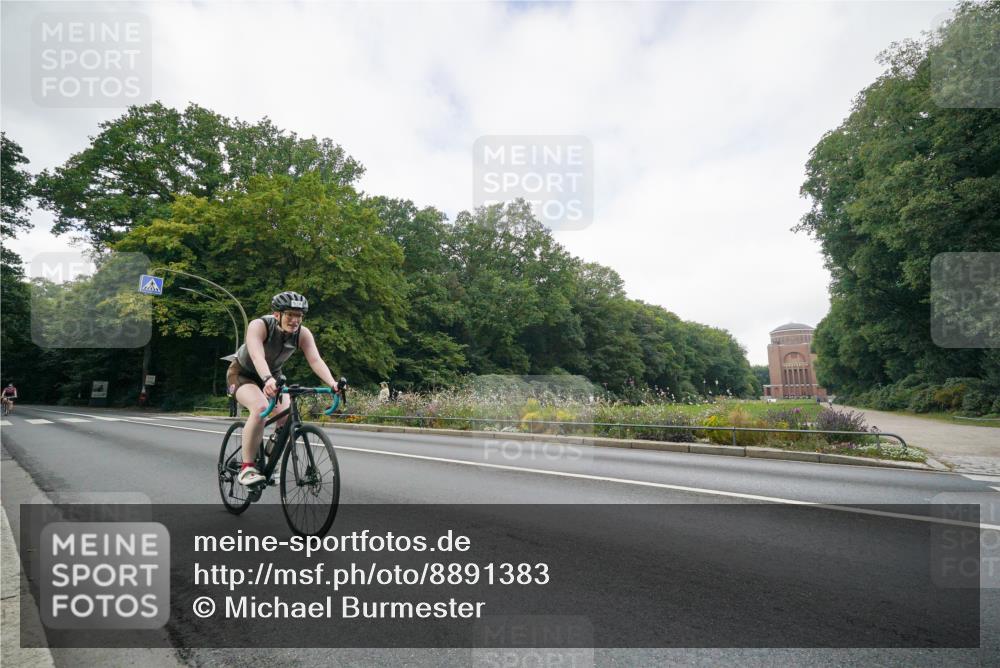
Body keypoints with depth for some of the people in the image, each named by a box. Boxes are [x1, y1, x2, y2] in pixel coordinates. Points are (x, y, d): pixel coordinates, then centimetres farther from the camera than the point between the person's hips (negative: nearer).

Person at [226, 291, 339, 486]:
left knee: (288, 416, -17)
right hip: (243, 373, -4)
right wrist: (268, 380, -65)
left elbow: (316, 360, -33)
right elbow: (257, 356, -47)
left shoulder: (303, 334, -21)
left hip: (273, 376, 4)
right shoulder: (259, 326, -31)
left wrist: (332, 383, -50)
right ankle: (247, 468, -23)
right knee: (260, 408, -33)